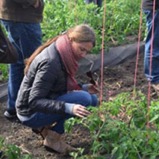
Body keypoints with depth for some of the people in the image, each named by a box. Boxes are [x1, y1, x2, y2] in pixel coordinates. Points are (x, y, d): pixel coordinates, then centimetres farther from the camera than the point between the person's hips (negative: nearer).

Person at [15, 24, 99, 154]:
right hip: (31, 113, -9)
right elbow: (34, 102, -28)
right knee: (84, 99, -24)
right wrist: (68, 107, -39)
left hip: (42, 105, 9)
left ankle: (44, 126, 8)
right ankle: (53, 138, -9)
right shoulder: (50, 62, -27)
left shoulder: (63, 55, 0)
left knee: (92, 99, 9)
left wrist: (82, 88, -1)